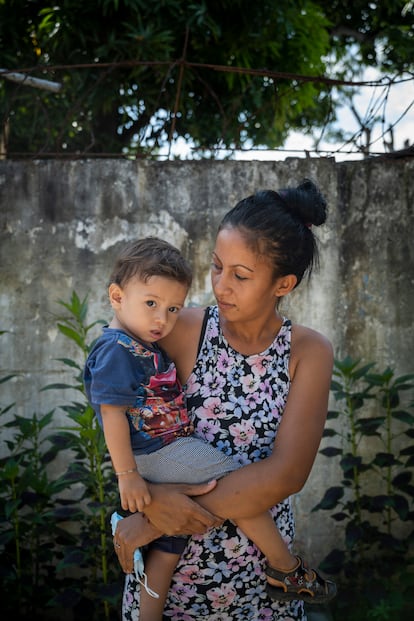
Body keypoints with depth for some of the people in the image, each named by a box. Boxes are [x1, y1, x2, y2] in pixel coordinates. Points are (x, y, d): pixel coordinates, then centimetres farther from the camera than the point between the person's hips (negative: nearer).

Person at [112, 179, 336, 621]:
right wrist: (151, 498, -27)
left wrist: (170, 515, -23)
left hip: (260, 562, 1)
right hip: (169, 556, 0)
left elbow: (287, 473, -20)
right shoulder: (183, 330, -11)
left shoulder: (309, 353, -11)